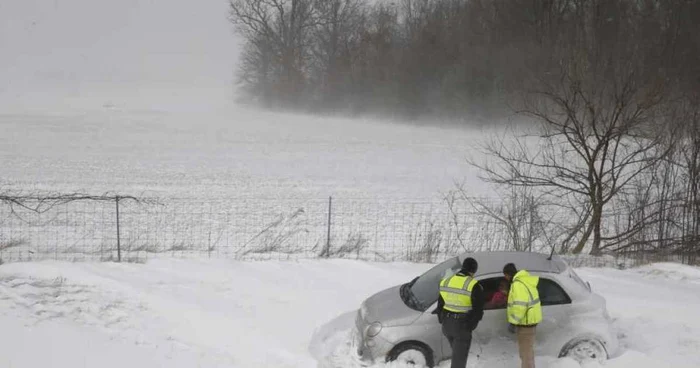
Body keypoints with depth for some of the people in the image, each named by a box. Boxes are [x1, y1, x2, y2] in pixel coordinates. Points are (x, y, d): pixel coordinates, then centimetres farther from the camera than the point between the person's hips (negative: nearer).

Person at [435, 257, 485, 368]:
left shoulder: (446, 281, 5)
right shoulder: (474, 286, -14)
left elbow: (440, 304, 12)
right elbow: (478, 309, -13)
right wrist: (471, 325, 1)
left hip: (447, 324, 6)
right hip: (462, 326, -6)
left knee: (457, 353, 26)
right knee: (459, 358, 2)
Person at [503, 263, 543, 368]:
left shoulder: (518, 284, -21)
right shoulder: (526, 280, 12)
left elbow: (520, 305, -29)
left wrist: (514, 320, -22)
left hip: (525, 322, -10)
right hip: (530, 320, 10)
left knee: (525, 352, -5)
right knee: (528, 350, 21)